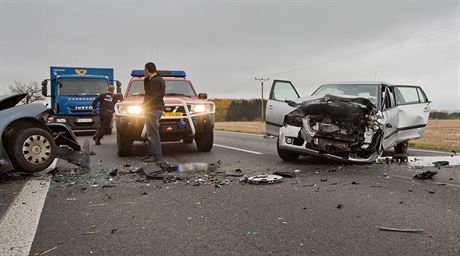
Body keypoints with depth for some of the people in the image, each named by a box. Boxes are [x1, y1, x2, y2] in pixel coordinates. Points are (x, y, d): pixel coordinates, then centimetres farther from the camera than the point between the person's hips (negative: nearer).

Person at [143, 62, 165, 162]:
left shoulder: (154, 81, -15)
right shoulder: (158, 79, 17)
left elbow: (153, 96, -21)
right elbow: (146, 90, 21)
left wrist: (145, 105, -9)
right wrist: (146, 78, 10)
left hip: (153, 109, -11)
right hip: (156, 108, 11)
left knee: (153, 133, -9)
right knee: (152, 133, 16)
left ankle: (157, 156, -8)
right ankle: (151, 153, 23)